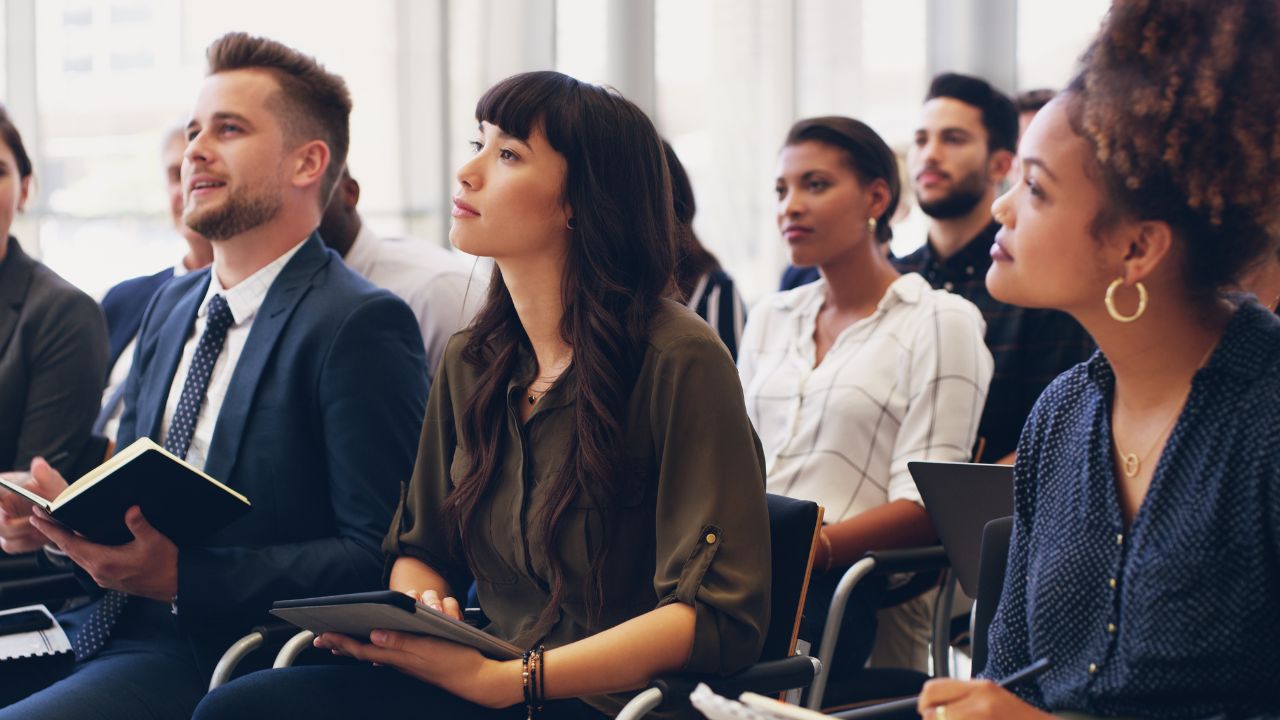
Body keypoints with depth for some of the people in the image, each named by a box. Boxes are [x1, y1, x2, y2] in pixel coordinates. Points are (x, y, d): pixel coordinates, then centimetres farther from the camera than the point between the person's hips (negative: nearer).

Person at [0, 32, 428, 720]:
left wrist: (182, 576, -21)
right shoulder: (171, 305, 17)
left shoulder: (360, 325, -9)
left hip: (212, 658, -8)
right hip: (100, 624, 8)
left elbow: (380, 556, -14)